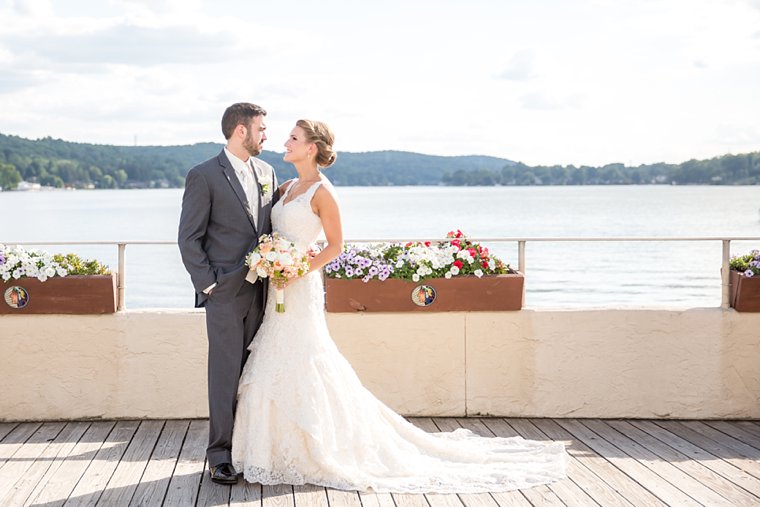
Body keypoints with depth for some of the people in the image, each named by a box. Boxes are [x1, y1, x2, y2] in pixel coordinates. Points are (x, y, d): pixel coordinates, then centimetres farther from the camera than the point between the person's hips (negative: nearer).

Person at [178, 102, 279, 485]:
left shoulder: (267, 173, 12)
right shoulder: (204, 176, -6)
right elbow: (189, 238, -6)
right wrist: (208, 284, -10)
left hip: (261, 291, 5)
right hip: (226, 293, -5)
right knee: (226, 374, -2)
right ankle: (221, 454, 6)